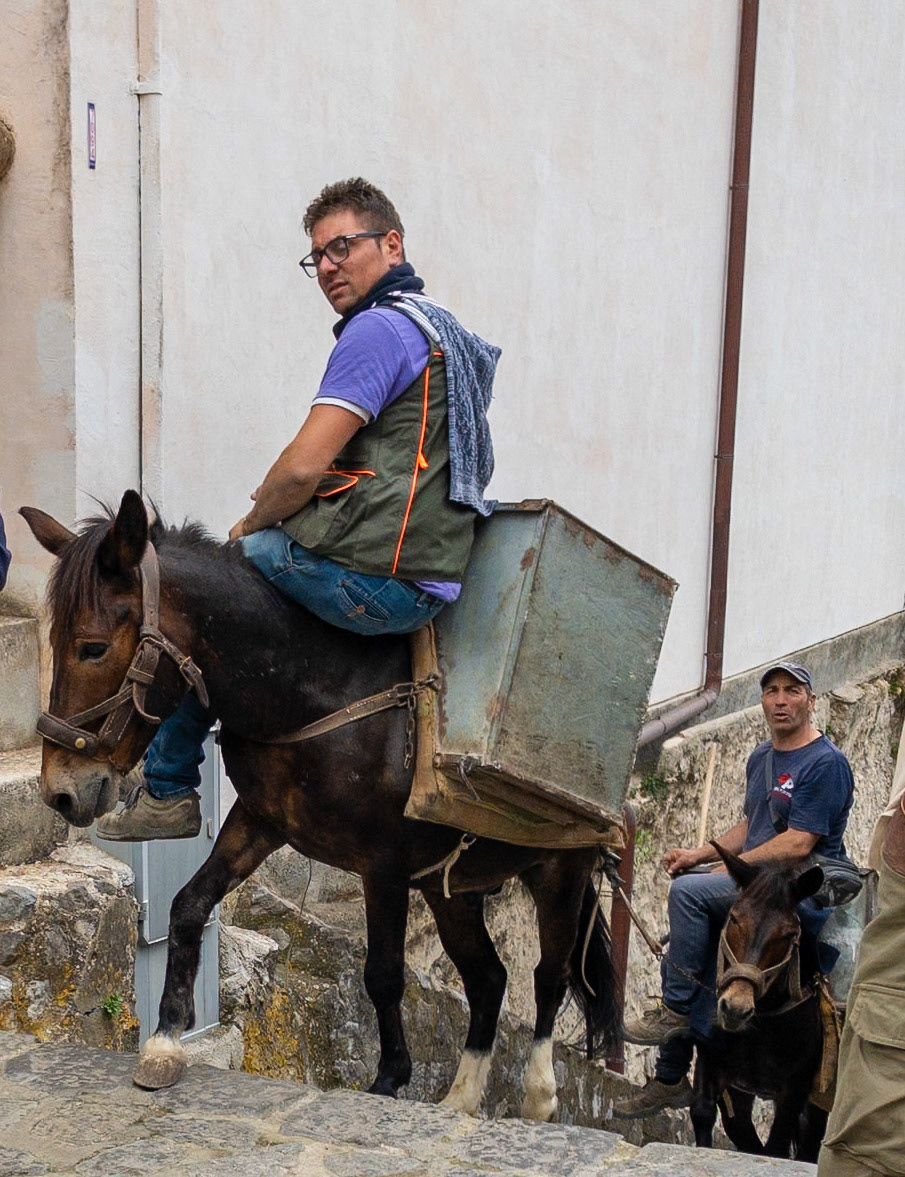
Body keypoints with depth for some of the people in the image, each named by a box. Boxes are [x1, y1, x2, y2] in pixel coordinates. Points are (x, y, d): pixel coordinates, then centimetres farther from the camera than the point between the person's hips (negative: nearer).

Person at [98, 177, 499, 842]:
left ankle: (168, 789, 13)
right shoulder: (443, 329, 20)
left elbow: (303, 467, -19)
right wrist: (284, 507, 20)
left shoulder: (378, 328, -11)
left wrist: (251, 525, 2)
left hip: (375, 580, -10)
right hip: (434, 574, 10)